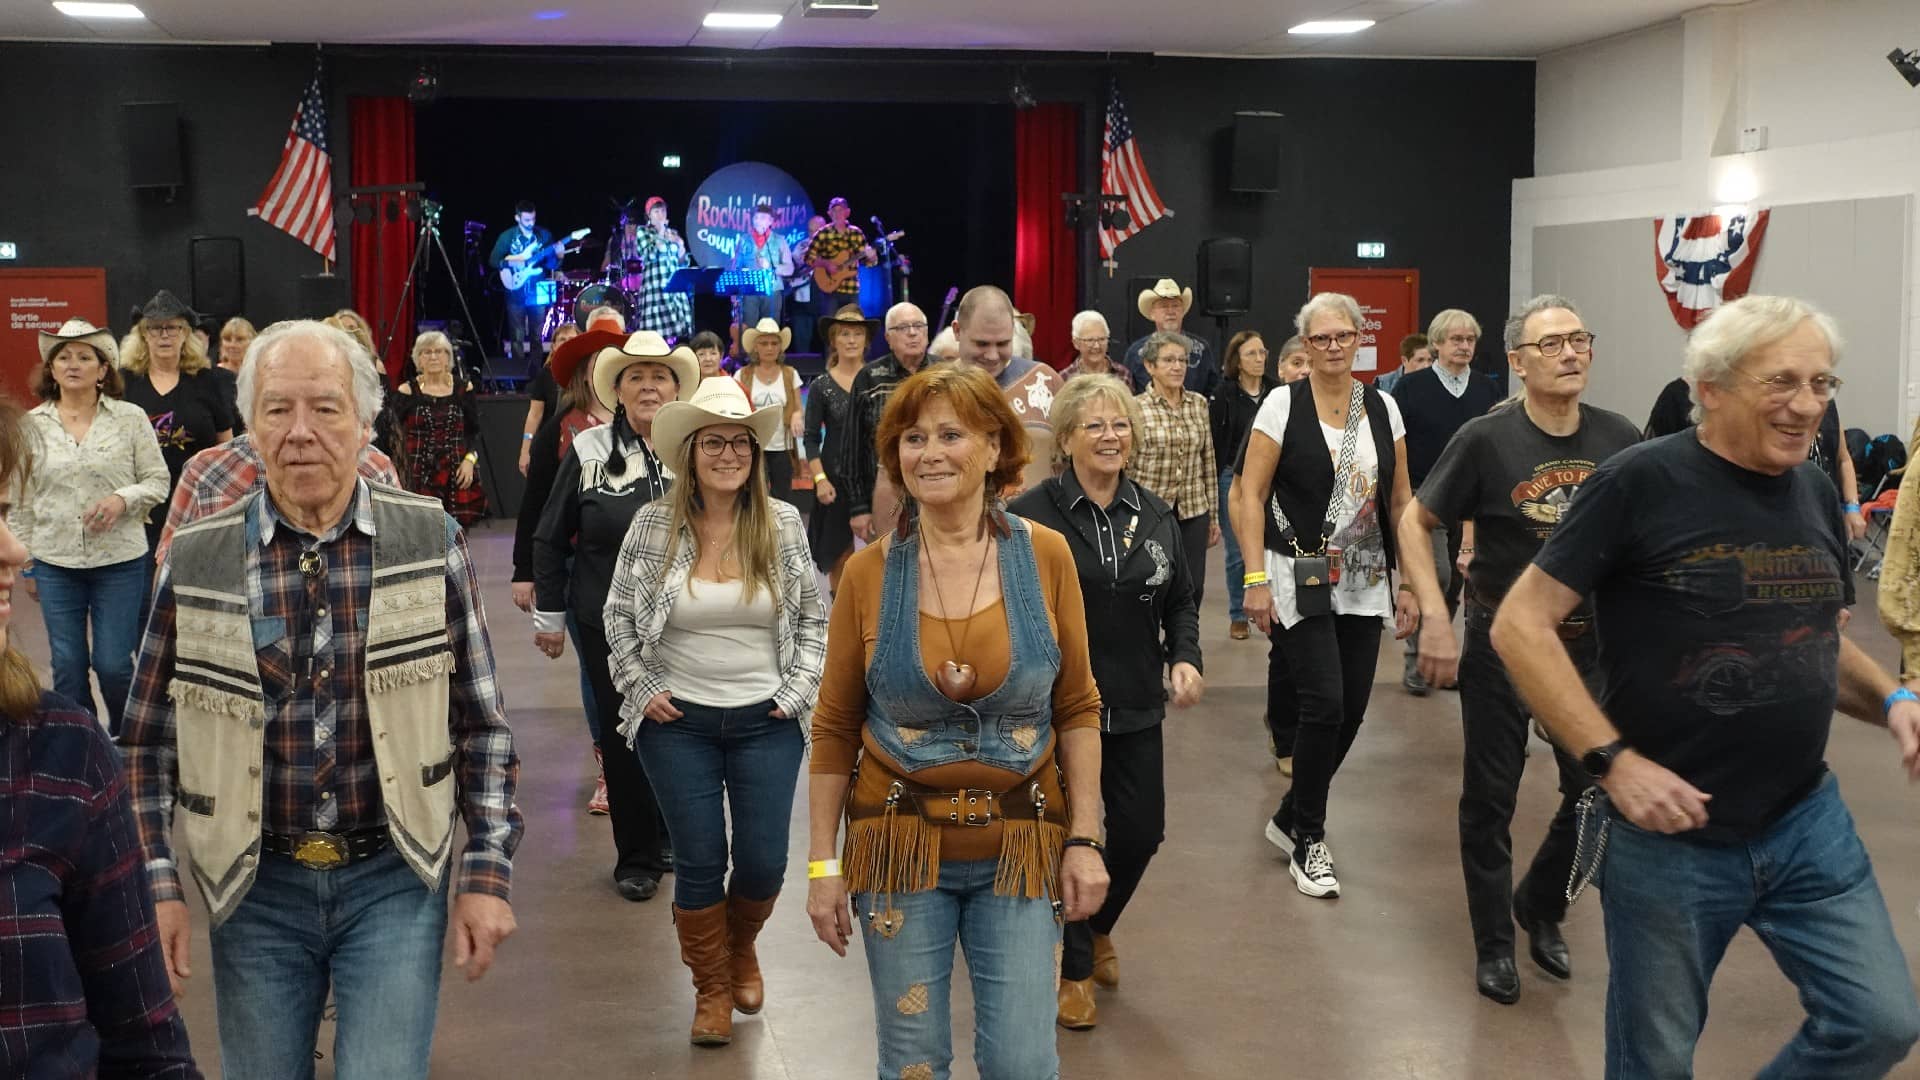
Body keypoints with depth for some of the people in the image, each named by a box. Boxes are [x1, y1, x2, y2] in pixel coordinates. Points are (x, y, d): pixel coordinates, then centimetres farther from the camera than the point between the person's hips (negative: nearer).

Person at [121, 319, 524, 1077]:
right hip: (254, 886, 2)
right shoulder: (196, 558, -4)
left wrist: (487, 872, -5)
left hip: (396, 878, -1)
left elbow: (481, 722, -1)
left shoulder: (430, 540, -5)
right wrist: (155, 883, -3)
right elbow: (147, 739, 4)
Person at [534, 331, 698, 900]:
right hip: (608, 624, 0)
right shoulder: (589, 451, -2)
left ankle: (671, 837, 30)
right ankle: (636, 856, 19)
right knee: (622, 736, 5)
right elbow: (550, 538, 5)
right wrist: (550, 615, 6)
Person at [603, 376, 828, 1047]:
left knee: (764, 861, 4)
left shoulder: (784, 525, -3)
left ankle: (742, 950, 38)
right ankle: (711, 987, 26)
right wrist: (641, 689, -3)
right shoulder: (653, 525, -6)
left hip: (766, 721, 1)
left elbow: (813, 616, 5)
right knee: (700, 860, 4)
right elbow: (618, 616, 5)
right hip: (677, 720, -1)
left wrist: (797, 691, -3)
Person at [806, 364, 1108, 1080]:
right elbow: (835, 726, 1)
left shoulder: (1045, 556, -5)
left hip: (1019, 849, 0)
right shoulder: (869, 572, -5)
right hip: (900, 847, 0)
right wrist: (823, 863, 0)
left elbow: (1078, 708, 1)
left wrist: (1085, 840, -4)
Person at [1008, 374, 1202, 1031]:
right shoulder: (1031, 515, -11)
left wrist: (1185, 657, -3)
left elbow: (1180, 602, 14)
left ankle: (1097, 928, 42)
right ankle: (1075, 968, 27)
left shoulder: (1156, 515, 6)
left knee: (1140, 834, 9)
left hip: (1135, 710, 5)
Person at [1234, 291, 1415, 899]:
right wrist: (1256, 580, -13)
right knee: (1324, 704, -11)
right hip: (1301, 582, -5)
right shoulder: (1283, 405, -5)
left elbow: (1401, 501, 11)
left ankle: (1290, 818, 27)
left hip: (1365, 586, 5)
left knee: (1351, 711, 6)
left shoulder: (1383, 408, 7)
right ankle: (1308, 840, 8)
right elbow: (1251, 495, -7)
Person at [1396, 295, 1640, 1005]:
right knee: (1490, 799, 7)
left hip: (1590, 643, 3)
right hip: (1501, 644, -3)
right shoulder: (1487, 440, -14)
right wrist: (1436, 619, -15)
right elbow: (1415, 524, -6)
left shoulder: (1620, 440, -5)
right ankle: (1494, 943, 25)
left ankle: (1540, 906, 35)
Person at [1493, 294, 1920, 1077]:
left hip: (1808, 822, 6)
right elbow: (1519, 627, -16)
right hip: (1668, 837, -5)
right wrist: (1614, 761, -22)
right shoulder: (1642, 481, -15)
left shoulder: (1815, 491, 4)